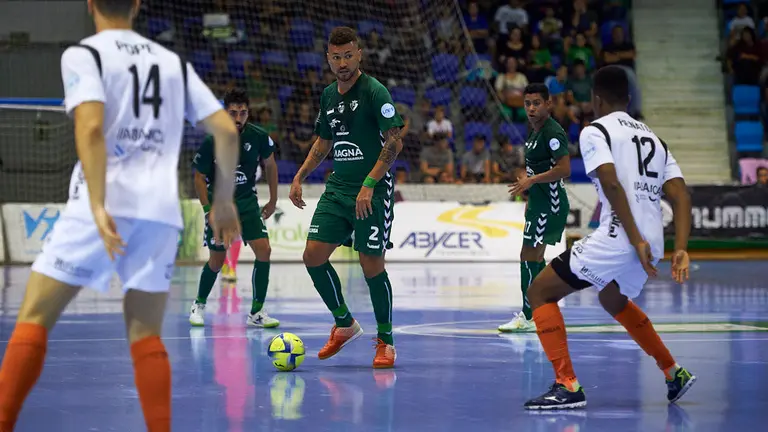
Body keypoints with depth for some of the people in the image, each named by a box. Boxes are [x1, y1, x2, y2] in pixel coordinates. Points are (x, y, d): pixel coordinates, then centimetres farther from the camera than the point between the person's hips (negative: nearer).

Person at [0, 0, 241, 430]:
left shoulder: (83, 54, 2)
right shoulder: (174, 62, 17)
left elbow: (92, 128, -15)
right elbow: (227, 130, 12)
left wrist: (99, 206, -22)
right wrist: (224, 200, 22)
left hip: (104, 205, -4)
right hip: (162, 211, 4)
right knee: (145, 336, 9)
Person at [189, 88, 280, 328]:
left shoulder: (258, 137, -11)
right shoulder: (212, 141, -17)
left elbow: (269, 164, 8)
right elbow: (199, 177, -6)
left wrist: (273, 200, 10)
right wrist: (209, 210, -12)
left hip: (247, 202, 2)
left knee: (263, 251, -14)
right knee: (217, 260, 3)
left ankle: (256, 313, -5)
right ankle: (199, 305, 30)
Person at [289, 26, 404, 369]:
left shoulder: (374, 92, -11)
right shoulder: (328, 95, 11)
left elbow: (394, 141, -15)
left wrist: (369, 184, -21)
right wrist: (299, 178, 15)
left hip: (373, 191, -7)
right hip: (337, 187, 7)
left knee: (371, 263, -7)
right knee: (313, 255, -3)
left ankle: (385, 340, 9)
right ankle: (344, 324, 16)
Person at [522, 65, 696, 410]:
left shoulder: (595, 131, 0)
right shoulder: (652, 137, 21)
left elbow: (612, 184, -17)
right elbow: (680, 197, 10)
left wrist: (636, 240, -20)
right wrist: (680, 250, 1)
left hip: (615, 239, -8)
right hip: (652, 243, 8)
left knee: (540, 292, 5)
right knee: (613, 300, 36)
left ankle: (568, 386, -7)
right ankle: (674, 373, 36)